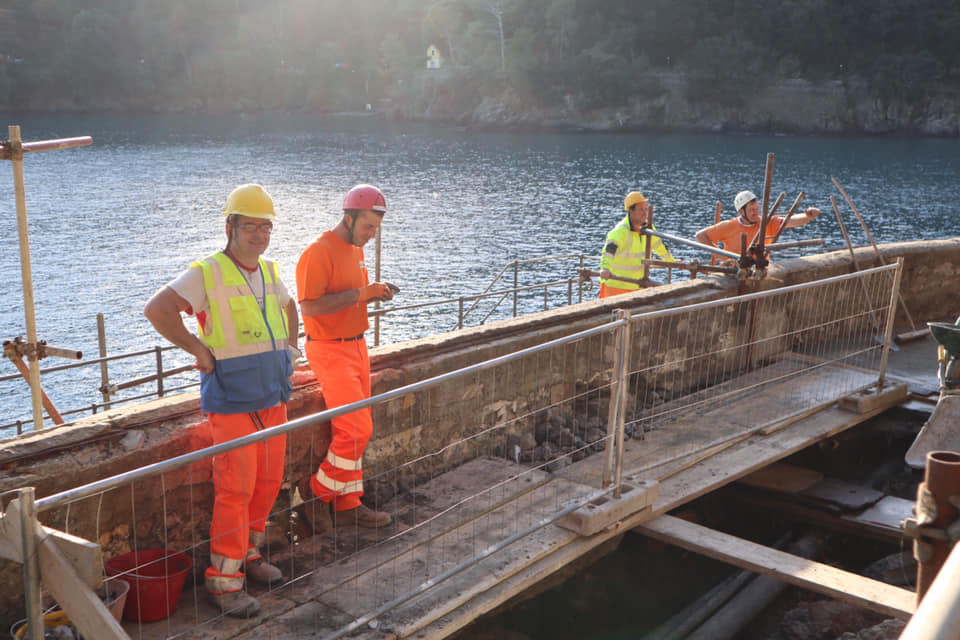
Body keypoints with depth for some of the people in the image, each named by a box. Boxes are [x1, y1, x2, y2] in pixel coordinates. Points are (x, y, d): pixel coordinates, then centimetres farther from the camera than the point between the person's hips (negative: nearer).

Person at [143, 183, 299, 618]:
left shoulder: (269, 272, 12)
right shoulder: (207, 273, -11)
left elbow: (288, 306, 33)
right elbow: (156, 309, -20)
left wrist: (291, 347, 20)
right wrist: (200, 351, -16)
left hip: (273, 397, 7)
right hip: (232, 399, -7)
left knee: (268, 483, 12)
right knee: (235, 489, -7)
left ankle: (248, 554, 29)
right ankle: (223, 579, 4)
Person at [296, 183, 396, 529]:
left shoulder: (356, 250, 14)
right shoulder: (318, 253, -16)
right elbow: (309, 306, -23)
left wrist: (374, 294, 3)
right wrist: (359, 294, -25)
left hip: (356, 345, 9)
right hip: (330, 350, -9)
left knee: (351, 428, 9)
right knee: (357, 427, -12)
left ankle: (347, 505, 16)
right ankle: (322, 492, 8)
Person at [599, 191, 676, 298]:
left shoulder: (647, 227, 2)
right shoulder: (621, 231, -23)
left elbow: (657, 245, 23)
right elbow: (609, 250, -41)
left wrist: (672, 261, 36)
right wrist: (605, 269, -61)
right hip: (616, 285, -7)